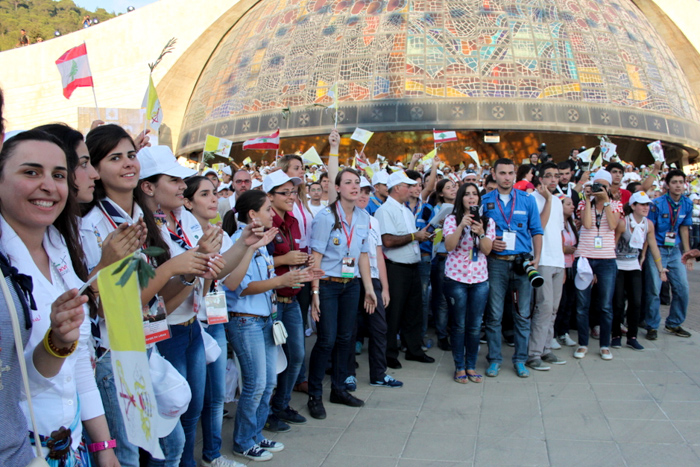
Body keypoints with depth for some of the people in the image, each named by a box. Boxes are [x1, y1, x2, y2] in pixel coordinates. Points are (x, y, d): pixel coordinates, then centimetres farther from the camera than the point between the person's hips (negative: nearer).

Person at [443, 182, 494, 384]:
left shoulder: (488, 221, 7)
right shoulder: (452, 219, -1)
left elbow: (487, 250, -3)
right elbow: (449, 246, -14)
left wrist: (480, 232, -20)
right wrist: (461, 226, -25)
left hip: (480, 279, 3)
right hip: (456, 278, -2)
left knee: (475, 326, 7)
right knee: (459, 325, 5)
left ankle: (471, 366, 21)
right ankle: (459, 367, 17)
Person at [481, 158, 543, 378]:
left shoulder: (527, 200, 7)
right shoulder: (486, 201, 5)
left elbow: (536, 231, 8)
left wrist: (536, 258, -1)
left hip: (522, 261, 1)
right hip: (496, 263, -1)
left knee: (522, 314, 6)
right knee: (494, 314, 3)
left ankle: (520, 359, 18)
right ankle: (494, 358, 16)